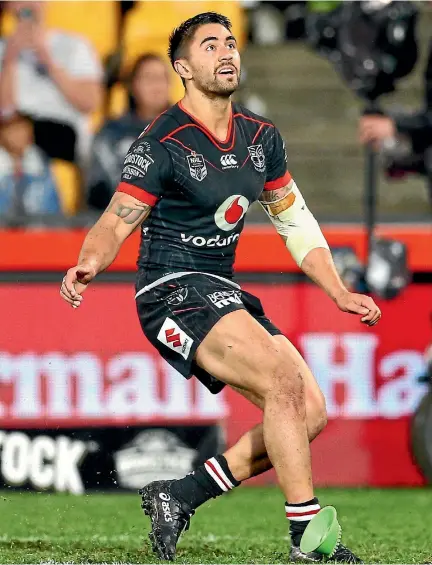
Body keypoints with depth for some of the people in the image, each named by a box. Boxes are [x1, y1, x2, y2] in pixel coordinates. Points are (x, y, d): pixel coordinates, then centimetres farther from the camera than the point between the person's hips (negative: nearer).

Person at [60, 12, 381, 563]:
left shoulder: (260, 136, 9)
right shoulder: (162, 143, -12)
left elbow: (295, 220, 19)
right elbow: (116, 220, -14)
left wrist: (339, 293, 13)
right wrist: (88, 265, -36)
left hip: (224, 293, 8)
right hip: (173, 291, -8)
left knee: (311, 414, -3)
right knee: (284, 382, -25)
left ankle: (178, 496, 3)